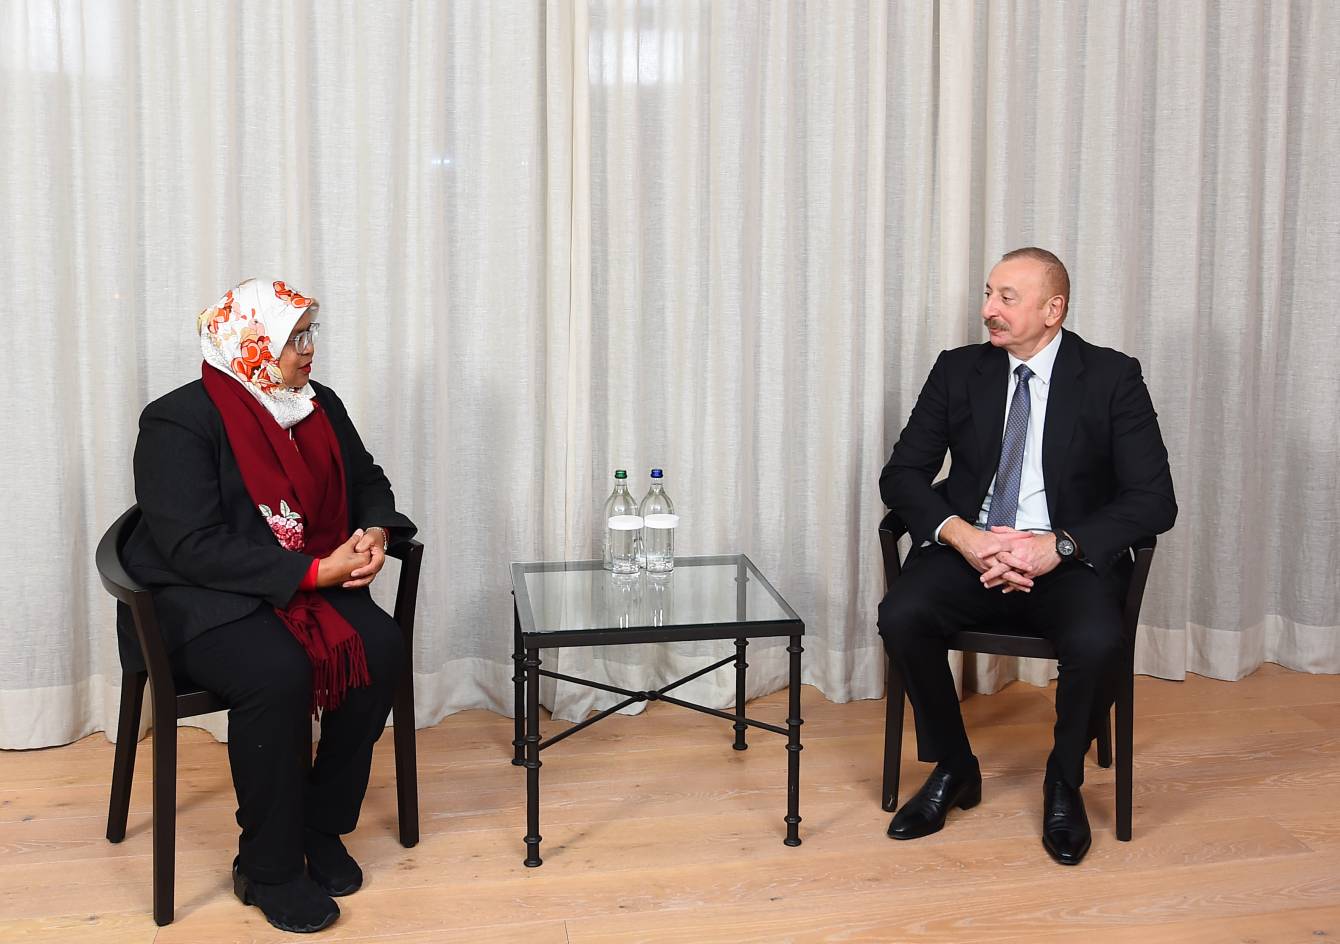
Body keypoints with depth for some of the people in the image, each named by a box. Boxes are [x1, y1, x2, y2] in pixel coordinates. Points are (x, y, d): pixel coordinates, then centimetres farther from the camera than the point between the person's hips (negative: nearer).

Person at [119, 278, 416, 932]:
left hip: (315, 581, 6)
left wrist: (375, 532, -7)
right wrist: (314, 571, -25)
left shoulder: (319, 405, 8)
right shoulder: (179, 422, -13)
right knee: (278, 672, -34)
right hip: (204, 599, -6)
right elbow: (195, 547, -22)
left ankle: (322, 827, -5)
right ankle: (268, 870, -15)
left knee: (380, 646, -22)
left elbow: (368, 482, 19)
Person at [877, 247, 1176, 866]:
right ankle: (953, 770, -1)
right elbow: (901, 474, 3)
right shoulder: (958, 371, 7)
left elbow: (1154, 500, -8)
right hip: (970, 550, 2)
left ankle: (1064, 783, 0)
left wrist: (1058, 545, -23)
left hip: (1069, 559, -2)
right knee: (901, 616, -27)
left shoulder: (1112, 378, -1)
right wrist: (961, 534, -18)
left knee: (1096, 641, -32)